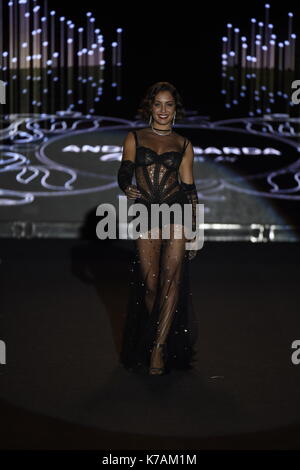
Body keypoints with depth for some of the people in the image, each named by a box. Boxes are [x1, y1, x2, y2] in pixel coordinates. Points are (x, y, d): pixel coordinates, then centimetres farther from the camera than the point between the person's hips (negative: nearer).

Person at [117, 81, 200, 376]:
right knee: (151, 283, -2)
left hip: (176, 213, 0)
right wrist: (127, 188, -22)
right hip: (145, 215, 1)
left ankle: (160, 345, -13)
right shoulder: (134, 138, 11)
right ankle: (159, 344, 11)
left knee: (171, 278, -12)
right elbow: (124, 173, 2)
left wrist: (194, 230, 7)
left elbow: (189, 188, 11)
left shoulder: (183, 145, 11)